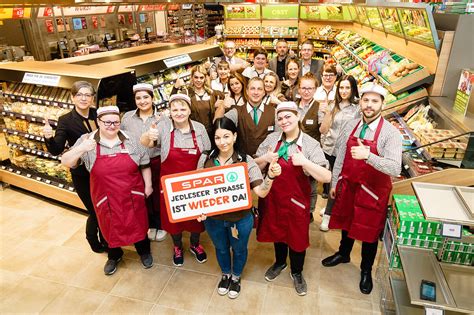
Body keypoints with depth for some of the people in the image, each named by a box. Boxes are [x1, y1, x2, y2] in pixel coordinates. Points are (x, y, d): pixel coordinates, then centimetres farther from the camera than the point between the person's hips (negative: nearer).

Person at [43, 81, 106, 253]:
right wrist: (48, 138, -33)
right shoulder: (65, 120, -10)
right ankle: (93, 239, 36)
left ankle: (104, 238, 41)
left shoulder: (98, 114, -1)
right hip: (82, 174, -3)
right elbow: (57, 150, -15)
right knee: (95, 211, 5)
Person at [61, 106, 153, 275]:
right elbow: (66, 162, -10)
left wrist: (148, 185, 3)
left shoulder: (130, 140, -6)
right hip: (106, 198, 0)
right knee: (111, 226, 17)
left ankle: (144, 251, 42)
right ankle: (114, 255, 45)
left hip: (132, 195, 0)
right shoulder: (87, 141, -8)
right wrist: (80, 149, -28)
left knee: (138, 223, 15)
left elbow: (144, 164, 2)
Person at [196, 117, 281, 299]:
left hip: (240, 219, -1)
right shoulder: (205, 158, -11)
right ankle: (225, 275, 58)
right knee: (221, 248, 27)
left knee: (239, 250, 24)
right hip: (213, 218, 2)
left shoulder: (246, 161, -17)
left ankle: (236, 277, 55)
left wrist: (270, 176, -38)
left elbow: (261, 192, -20)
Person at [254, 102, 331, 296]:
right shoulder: (271, 139, -4)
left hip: (296, 199, -2)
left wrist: (304, 162, -31)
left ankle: (296, 272, 41)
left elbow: (326, 177, -19)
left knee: (297, 236, 14)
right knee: (276, 230, 22)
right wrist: (265, 159, -17)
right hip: (272, 197, 3)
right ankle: (279, 262, 51)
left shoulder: (310, 144, -13)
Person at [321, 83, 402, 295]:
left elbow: (395, 169, -26)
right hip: (348, 186, 4)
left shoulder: (390, 133, -17)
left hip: (373, 191, -4)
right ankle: (343, 254, 51)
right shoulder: (350, 126, -2)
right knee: (347, 222, 23)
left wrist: (368, 155, -40)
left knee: (369, 231, 13)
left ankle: (366, 270, 38)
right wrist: (334, 183, 9)